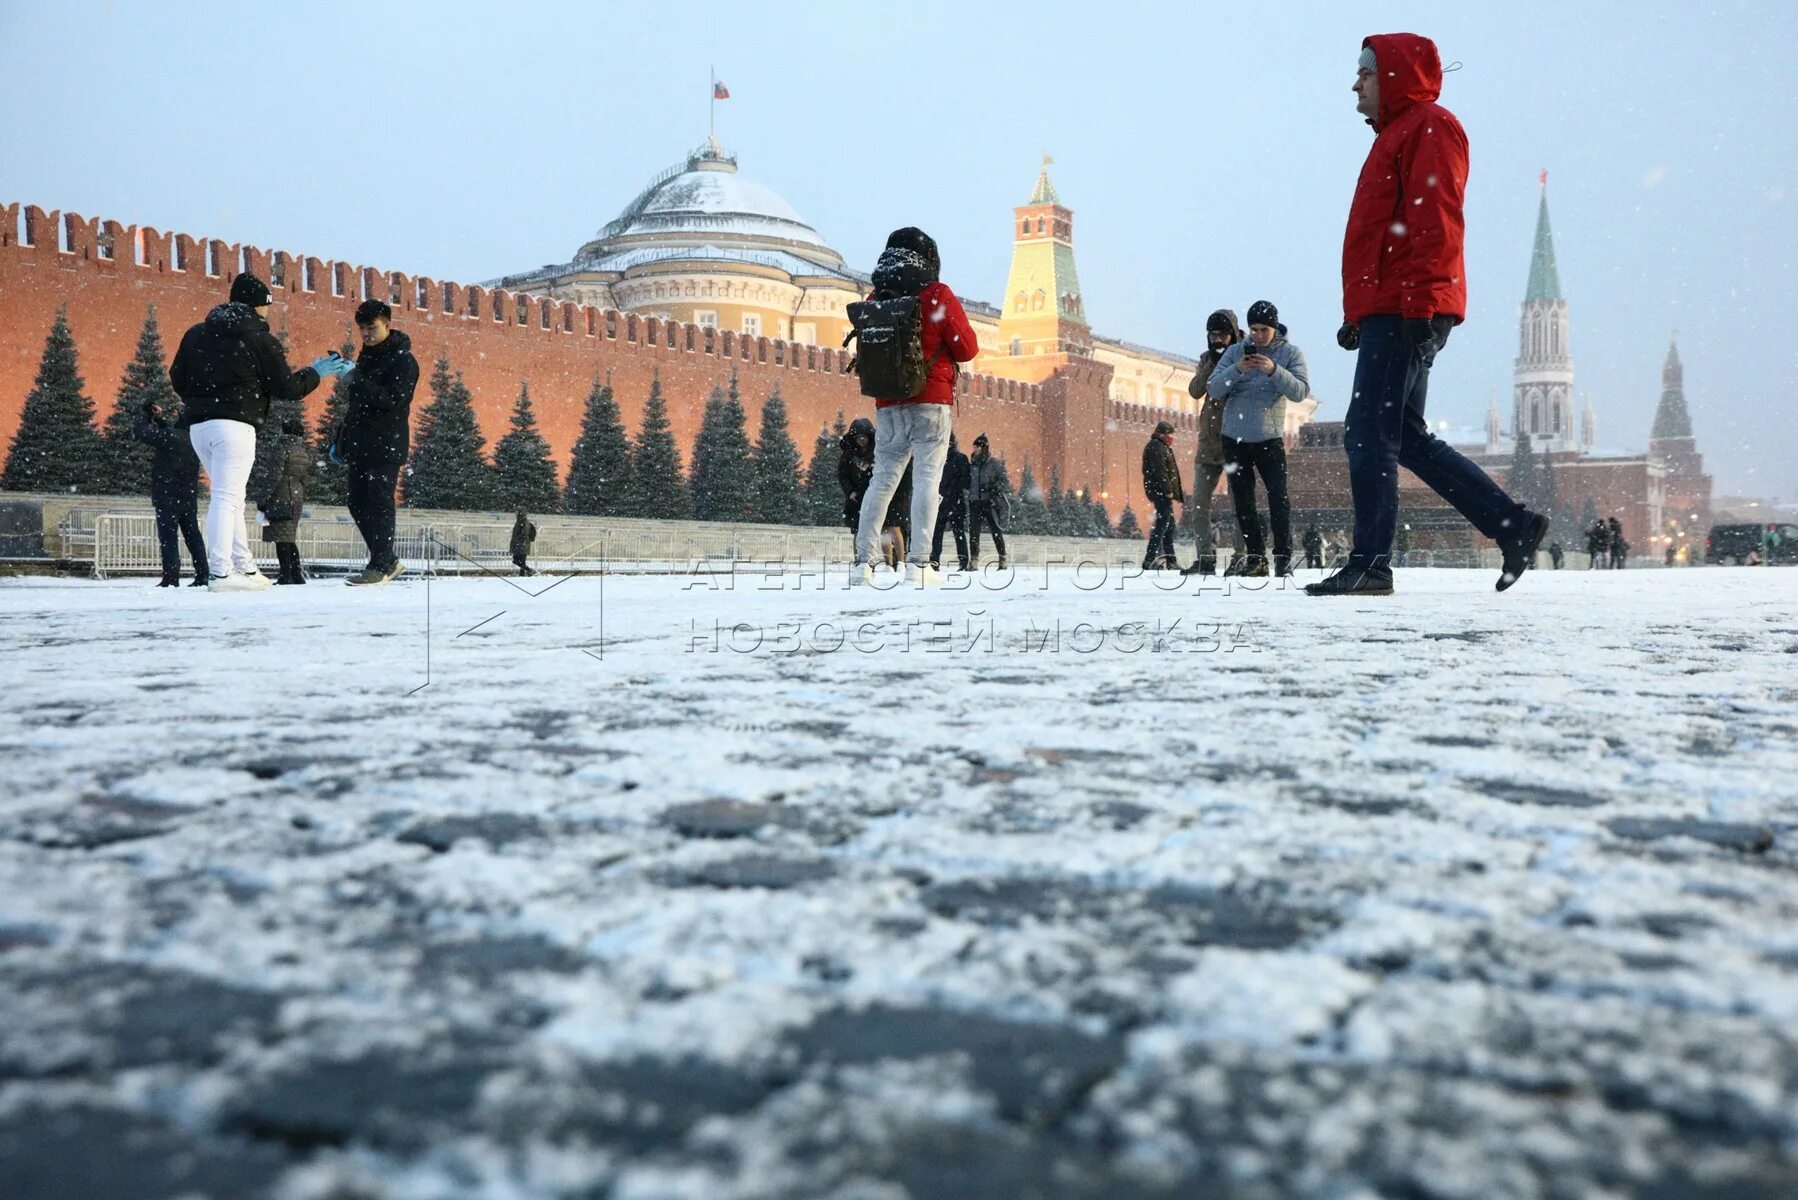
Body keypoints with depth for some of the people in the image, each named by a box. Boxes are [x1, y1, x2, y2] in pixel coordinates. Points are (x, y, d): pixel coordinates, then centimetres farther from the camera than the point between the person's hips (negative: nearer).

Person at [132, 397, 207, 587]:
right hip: (190, 495, 7)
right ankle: (202, 575, 9)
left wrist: (146, 413, 7)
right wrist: (160, 416, 23)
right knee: (192, 534, 11)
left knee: (168, 536, -6)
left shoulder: (167, 436, -14)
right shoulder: (193, 437, 8)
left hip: (167, 495, -7)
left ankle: (171, 577, -11)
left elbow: (139, 431, -7)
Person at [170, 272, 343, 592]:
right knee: (227, 497, -10)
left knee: (229, 495, 16)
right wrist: (315, 372, 15)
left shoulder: (196, 334, 16)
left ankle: (245, 567, 19)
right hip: (234, 426, -7)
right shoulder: (261, 340, -2)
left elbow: (177, 377, 17)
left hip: (198, 425, 7)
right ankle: (219, 572, -16)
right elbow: (285, 387, -1)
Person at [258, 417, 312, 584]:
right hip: (298, 498, 8)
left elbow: (277, 478, -14)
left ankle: (286, 576, -11)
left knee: (282, 537, -7)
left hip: (283, 497, -8)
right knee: (291, 538, 15)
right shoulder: (306, 452, 11)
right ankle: (297, 575, 14)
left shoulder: (287, 451, -11)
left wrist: (264, 501, -10)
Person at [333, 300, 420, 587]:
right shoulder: (367, 357, 19)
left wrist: (356, 380, -27)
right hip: (360, 445, 8)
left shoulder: (403, 361, -7)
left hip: (386, 447, -8)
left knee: (378, 504, -11)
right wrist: (341, 440, 22)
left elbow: (392, 400, -21)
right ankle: (388, 561, 15)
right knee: (358, 504, 8)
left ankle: (380, 566, -8)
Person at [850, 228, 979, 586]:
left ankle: (863, 561, 4)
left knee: (882, 479, 8)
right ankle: (919, 564, -11)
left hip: (887, 404, 4)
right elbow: (968, 348, -3)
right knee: (927, 477, -5)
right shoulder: (937, 295, -4)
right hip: (931, 401, -4)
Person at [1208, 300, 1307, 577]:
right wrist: (1237, 370, -21)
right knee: (1243, 501, 6)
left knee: (1278, 498, -10)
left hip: (1270, 438, -2)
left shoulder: (1291, 353, 1)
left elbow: (1301, 391, -13)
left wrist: (1274, 370, -26)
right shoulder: (1235, 352, 4)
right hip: (1234, 438, 2)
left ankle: (1283, 557, -1)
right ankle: (1256, 557, 16)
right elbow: (1213, 391, -5)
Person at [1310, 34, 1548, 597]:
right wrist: (1358, 315, 24)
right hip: (1386, 313, 10)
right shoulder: (1396, 135, 27)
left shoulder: (1429, 126, -3)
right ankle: (1512, 525, 13)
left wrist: (1420, 304, -23)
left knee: (1369, 434, -10)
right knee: (1403, 436, 10)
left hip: (1406, 312, -10)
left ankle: (1369, 565, -7)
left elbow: (1437, 222, -15)